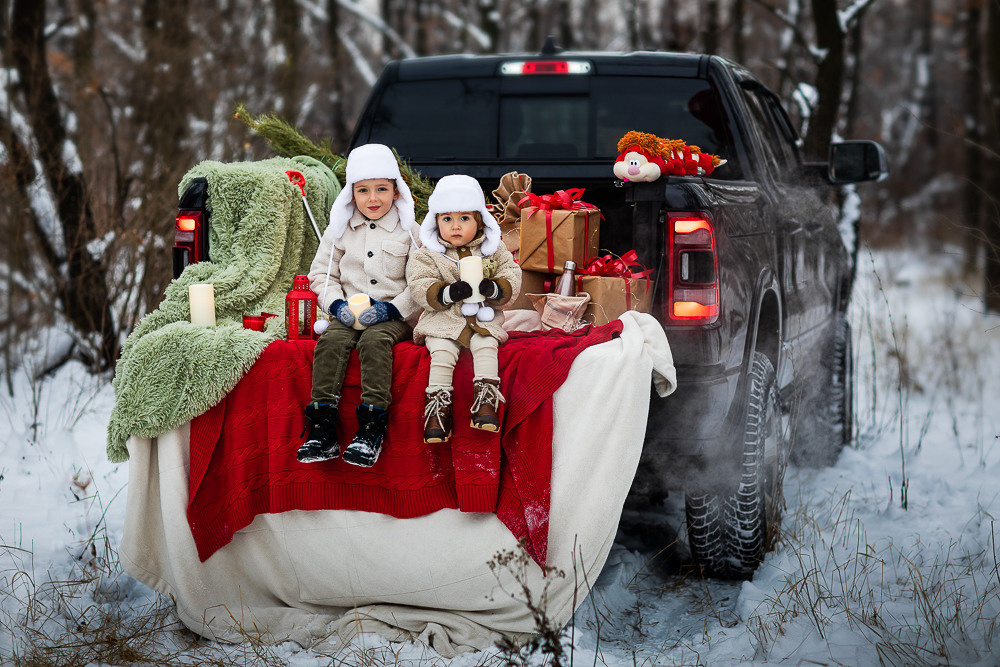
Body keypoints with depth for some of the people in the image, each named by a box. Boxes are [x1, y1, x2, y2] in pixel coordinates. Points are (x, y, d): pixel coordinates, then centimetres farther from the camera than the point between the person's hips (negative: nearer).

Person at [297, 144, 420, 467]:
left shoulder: (409, 230, 4)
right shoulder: (340, 229, 12)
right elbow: (321, 272, 15)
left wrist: (394, 308, -14)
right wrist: (336, 303, -4)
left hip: (394, 316, -3)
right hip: (350, 313, 3)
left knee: (374, 340, -33)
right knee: (331, 340, -27)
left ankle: (371, 428, -34)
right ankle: (323, 428, -30)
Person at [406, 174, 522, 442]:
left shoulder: (493, 249, 8)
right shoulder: (427, 255, 3)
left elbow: (512, 277, 5)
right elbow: (420, 287, -6)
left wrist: (494, 288, -17)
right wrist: (447, 293, -23)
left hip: (484, 317, 1)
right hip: (444, 319, -1)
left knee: (485, 345, -25)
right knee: (441, 350, -22)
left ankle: (486, 399, -23)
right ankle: (438, 404, -19)